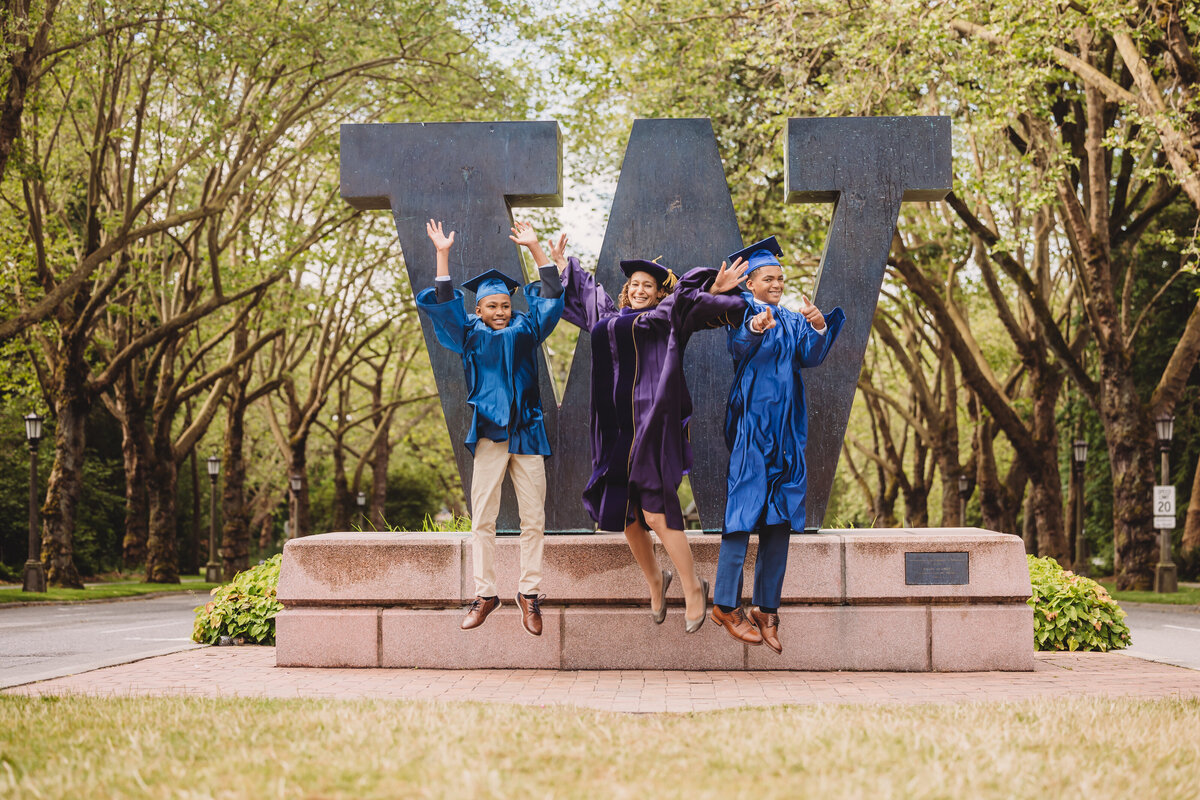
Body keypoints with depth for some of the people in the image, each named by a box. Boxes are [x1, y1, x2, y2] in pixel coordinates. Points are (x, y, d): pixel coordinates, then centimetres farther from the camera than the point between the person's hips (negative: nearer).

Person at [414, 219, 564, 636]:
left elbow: (551, 295, 9)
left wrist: (535, 248, 1)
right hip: (489, 436, -1)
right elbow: (442, 303, 1)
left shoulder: (526, 331, 11)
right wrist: (443, 255, -5)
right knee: (482, 520, -1)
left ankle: (529, 592, 6)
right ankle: (485, 593, 5)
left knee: (533, 520, 0)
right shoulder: (470, 336, 8)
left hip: (526, 434, 1)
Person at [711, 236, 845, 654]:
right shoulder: (742, 312, 1)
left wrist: (819, 328, -21)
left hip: (785, 428, 5)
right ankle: (726, 604, -5)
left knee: (780, 517, 3)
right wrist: (754, 329, -42)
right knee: (745, 511, -10)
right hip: (750, 426, -5)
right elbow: (738, 344, -21)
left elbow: (811, 356, -1)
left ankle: (767, 608, 7)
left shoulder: (792, 320, 16)